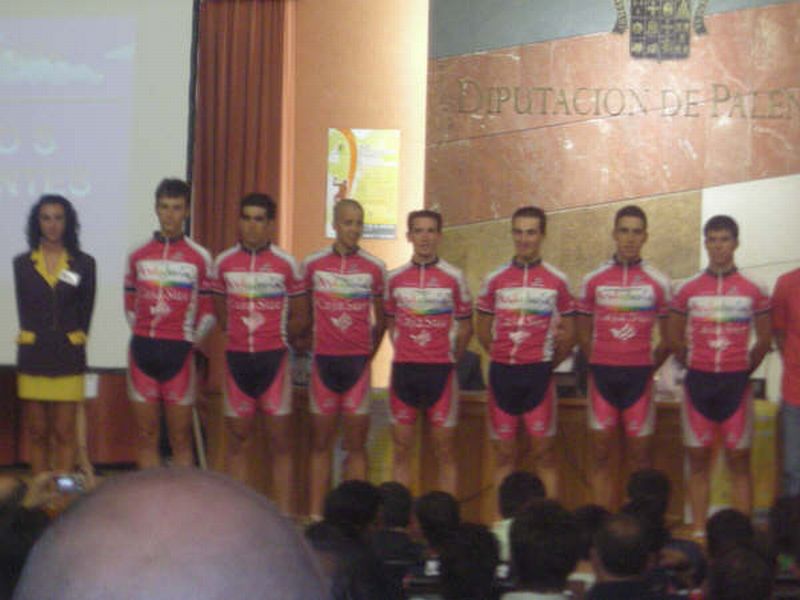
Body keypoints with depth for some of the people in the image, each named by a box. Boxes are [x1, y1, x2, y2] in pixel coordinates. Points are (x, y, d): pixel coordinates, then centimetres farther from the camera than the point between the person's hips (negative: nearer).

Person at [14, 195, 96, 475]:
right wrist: (30, 338, 1)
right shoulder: (22, 263, 7)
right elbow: (24, 310, 8)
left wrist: (76, 338, 1)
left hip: (68, 359, -1)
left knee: (64, 434, -2)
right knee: (37, 433, 5)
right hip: (33, 358, 1)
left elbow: (86, 309, 6)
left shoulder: (83, 263, 3)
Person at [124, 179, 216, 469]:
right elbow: (130, 304, 15)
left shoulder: (199, 257, 1)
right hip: (142, 350, 2)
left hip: (178, 351, -2)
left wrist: (191, 340, -3)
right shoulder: (138, 255, 8)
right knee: (146, 436, 6)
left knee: (180, 438, 1)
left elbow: (208, 311, 4)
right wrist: (142, 336, 7)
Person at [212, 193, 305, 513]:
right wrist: (241, 336, 6)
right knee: (238, 437, 7)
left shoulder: (286, 264, -1)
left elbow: (300, 318, 5)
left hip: (274, 358, -2)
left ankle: (283, 513, 6)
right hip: (236, 358, 2)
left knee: (280, 439, 1)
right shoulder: (223, 263, 4)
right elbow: (220, 313, 14)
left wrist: (276, 340, 4)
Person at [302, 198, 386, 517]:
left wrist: (369, 352, 7)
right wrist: (307, 348, 8)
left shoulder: (375, 268, 3)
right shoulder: (312, 264, 4)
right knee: (321, 441, 4)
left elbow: (381, 318, 12)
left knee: (356, 443, 0)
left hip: (358, 361, 0)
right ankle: (316, 513, 9)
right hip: (323, 360, 0)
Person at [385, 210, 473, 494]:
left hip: (440, 371, -2)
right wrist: (404, 355, 7)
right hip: (403, 370, 2)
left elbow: (465, 326, 6)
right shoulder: (395, 278, 6)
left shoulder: (454, 277, 0)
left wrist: (449, 358, 5)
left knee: (445, 450, 1)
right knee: (401, 448, 5)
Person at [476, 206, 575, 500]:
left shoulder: (557, 281, 3)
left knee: (544, 452, 0)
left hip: (539, 374, -2)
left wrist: (548, 363, 3)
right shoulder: (494, 280, 7)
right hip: (502, 373, 2)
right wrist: (503, 359, 6)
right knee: (504, 453, 7)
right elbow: (483, 331, 13)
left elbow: (569, 334, 7)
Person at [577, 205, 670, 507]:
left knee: (640, 457, 1)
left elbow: (668, 338, 8)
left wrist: (649, 368, 3)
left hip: (639, 377, -1)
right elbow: (584, 333, 12)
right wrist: (599, 368, 7)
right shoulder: (593, 280, 6)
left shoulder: (658, 282, 4)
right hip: (602, 376, 1)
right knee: (602, 456, 3)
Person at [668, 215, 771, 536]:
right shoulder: (688, 290, 3)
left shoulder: (753, 292, 1)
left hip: (736, 383, -1)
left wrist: (743, 371, 5)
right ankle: (698, 532, 11)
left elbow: (763, 341, 7)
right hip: (699, 382, 1)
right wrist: (695, 368, 6)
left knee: (739, 459, 1)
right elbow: (675, 339, 9)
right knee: (698, 459, 5)